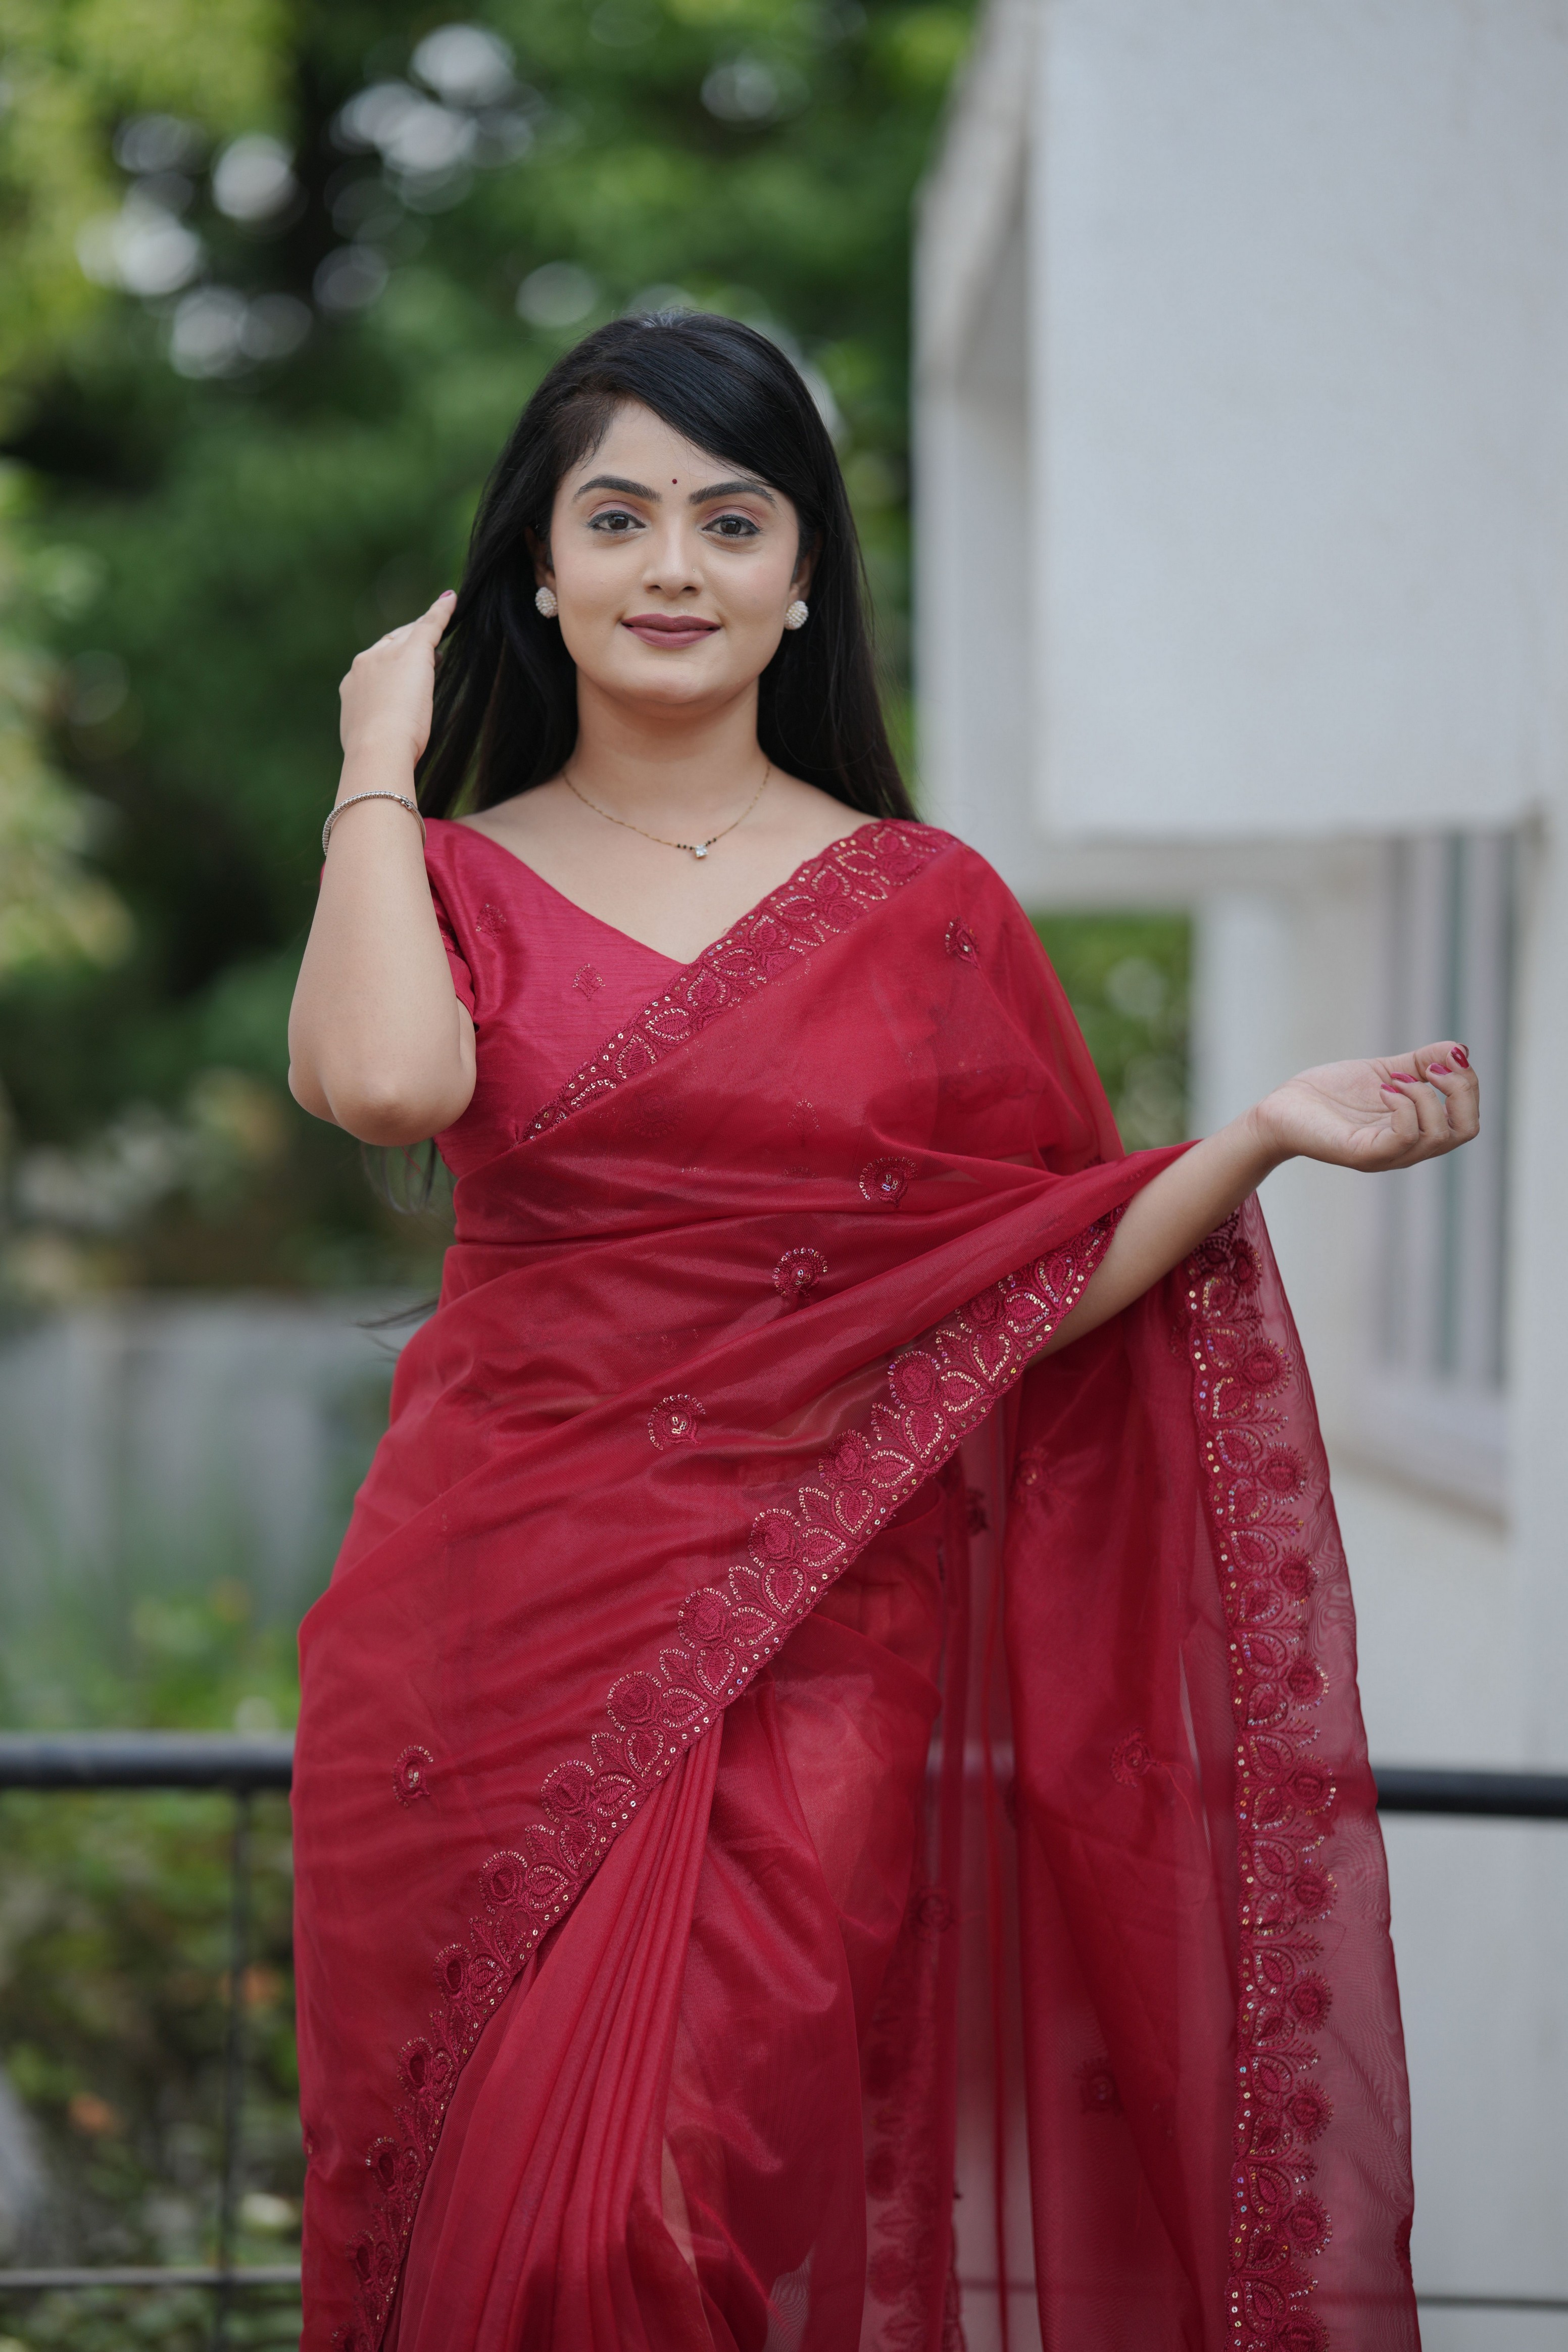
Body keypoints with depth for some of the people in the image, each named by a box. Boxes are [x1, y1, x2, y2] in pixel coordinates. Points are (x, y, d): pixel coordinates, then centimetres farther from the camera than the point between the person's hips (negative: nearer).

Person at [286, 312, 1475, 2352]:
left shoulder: (924, 906, 7)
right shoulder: (457, 876, 7)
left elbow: (1033, 1297, 5)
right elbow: (386, 1077, -17)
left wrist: (1267, 1135, -8)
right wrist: (380, 761, -4)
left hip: (799, 1668, -1)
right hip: (495, 1645, 1)